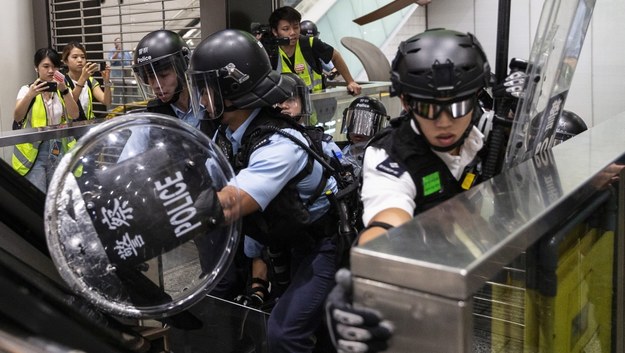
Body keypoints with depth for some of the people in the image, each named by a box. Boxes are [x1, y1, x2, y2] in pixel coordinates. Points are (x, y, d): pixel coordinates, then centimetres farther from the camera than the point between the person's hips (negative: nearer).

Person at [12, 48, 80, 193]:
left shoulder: (64, 91, 8)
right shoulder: (27, 89, 1)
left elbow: (74, 115, -9)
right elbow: (17, 118, -14)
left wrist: (64, 91, -24)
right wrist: (30, 95, -31)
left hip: (59, 150, 3)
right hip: (33, 151, -2)